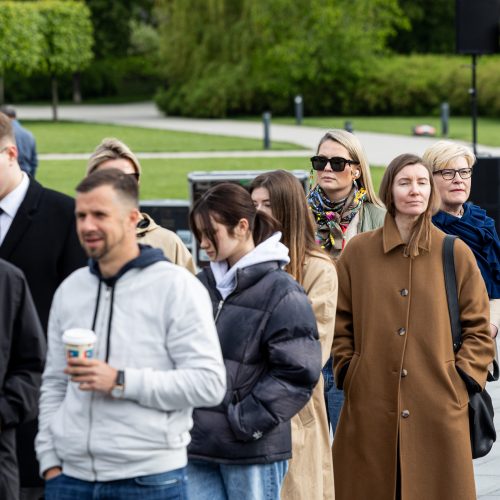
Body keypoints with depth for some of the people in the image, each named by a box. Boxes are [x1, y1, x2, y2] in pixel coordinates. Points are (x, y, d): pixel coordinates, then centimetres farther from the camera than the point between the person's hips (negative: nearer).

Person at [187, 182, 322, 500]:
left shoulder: (281, 292, -9)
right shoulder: (204, 284, 11)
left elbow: (297, 372, -12)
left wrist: (247, 420, -13)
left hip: (253, 451, -6)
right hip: (198, 442, 6)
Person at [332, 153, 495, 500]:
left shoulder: (456, 254, 4)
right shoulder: (358, 252, 6)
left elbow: (478, 328, 8)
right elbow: (339, 323, 13)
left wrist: (464, 378, -2)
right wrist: (347, 372, 3)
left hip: (439, 408, -1)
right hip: (371, 408, 1)